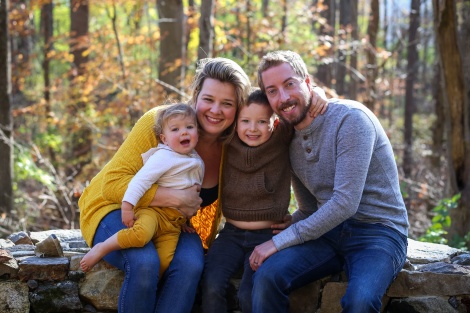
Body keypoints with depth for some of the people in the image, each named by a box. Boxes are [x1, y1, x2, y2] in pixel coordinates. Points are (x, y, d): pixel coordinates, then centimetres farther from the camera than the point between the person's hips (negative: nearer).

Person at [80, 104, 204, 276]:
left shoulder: (198, 163, 16)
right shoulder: (164, 157, -9)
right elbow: (141, 179, -17)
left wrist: (186, 219, 26)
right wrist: (127, 205, -25)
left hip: (175, 222, 6)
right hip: (153, 210, -6)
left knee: (165, 261, -20)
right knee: (140, 233, -38)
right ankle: (101, 249, -17)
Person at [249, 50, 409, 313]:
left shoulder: (350, 118, -13)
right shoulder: (290, 140, 10)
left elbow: (345, 203, -21)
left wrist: (281, 241, -17)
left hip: (379, 232, -5)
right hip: (328, 232, 5)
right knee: (267, 275, -24)